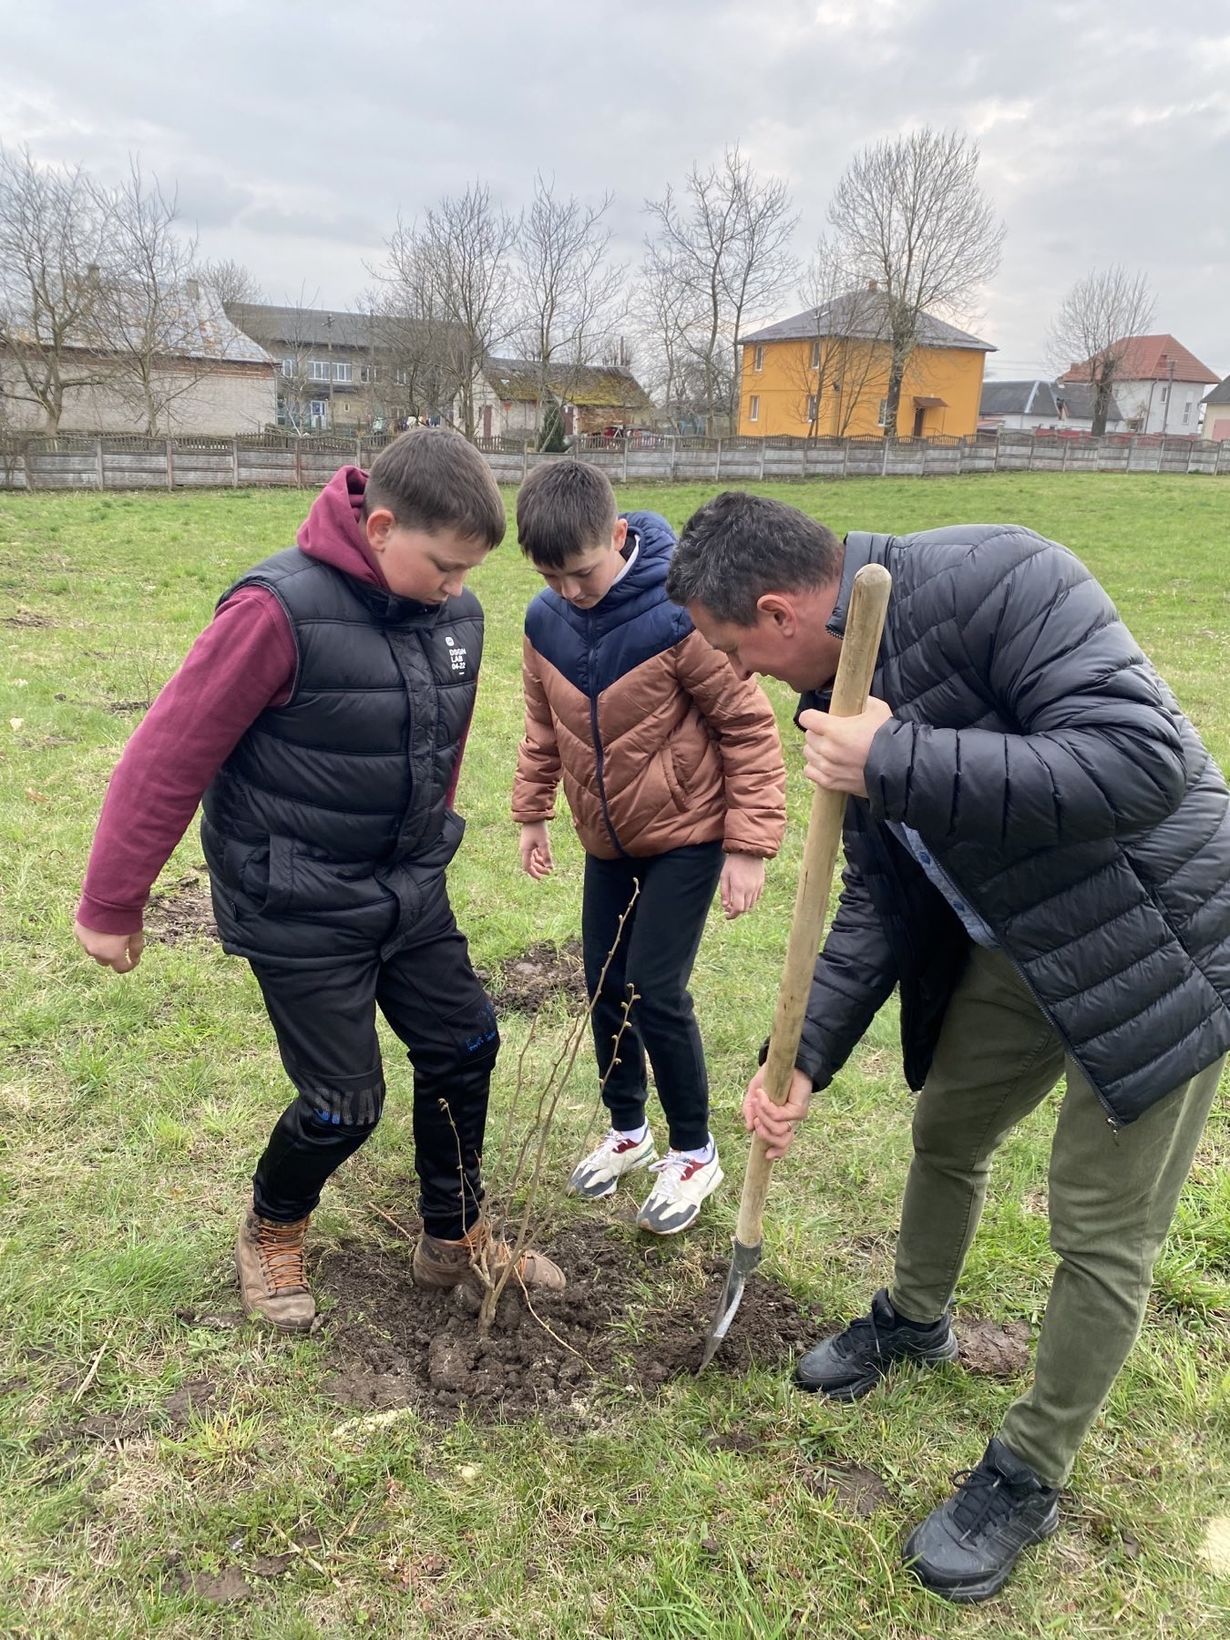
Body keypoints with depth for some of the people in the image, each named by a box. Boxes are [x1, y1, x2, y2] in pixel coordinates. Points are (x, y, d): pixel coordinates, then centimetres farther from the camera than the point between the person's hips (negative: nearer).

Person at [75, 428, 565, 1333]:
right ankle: (271, 1233, 35)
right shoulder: (282, 610, -24)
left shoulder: (457, 616, -3)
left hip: (411, 894, 7)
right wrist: (112, 906, -11)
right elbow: (169, 756, -18)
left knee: (463, 1048, 12)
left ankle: (455, 1237, 35)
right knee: (343, 1103, 2)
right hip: (300, 912, -6)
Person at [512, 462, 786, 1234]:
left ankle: (696, 1153, 16)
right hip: (608, 840, 6)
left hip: (686, 835, -6)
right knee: (605, 988, 12)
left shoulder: (676, 617, -24)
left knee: (655, 994, -6)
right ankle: (629, 1131, 33)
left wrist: (750, 844, -17)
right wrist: (532, 811, 14)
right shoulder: (546, 621, -6)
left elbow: (749, 725, -17)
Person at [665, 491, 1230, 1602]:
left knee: (1102, 1235, 4)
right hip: (1015, 945, 8)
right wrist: (803, 1063, 0)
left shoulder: (993, 581, -28)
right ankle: (916, 1320, 52)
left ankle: (1029, 1478, 27)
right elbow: (881, 905, 4)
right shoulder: (846, 694, -1)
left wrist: (899, 762, -36)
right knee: (945, 1134, 23)